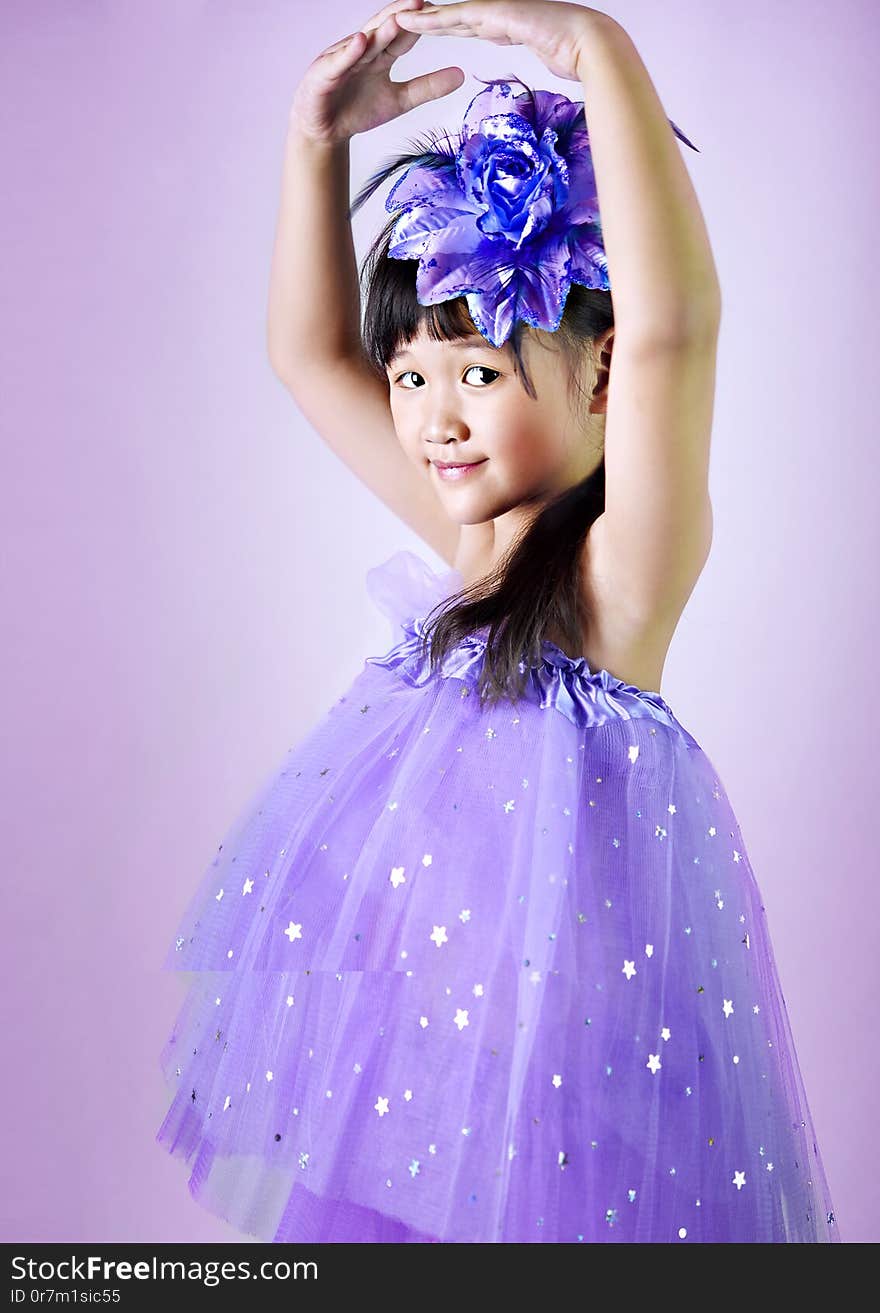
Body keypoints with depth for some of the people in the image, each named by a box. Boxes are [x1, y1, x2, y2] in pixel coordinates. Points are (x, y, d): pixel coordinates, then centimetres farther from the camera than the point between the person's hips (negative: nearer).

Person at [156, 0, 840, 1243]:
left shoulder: (620, 567, -17)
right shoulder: (474, 537, 3)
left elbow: (671, 325, -34)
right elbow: (310, 350, 8)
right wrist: (318, 138, 0)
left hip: (556, 1030, -7)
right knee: (379, 1209, 19)